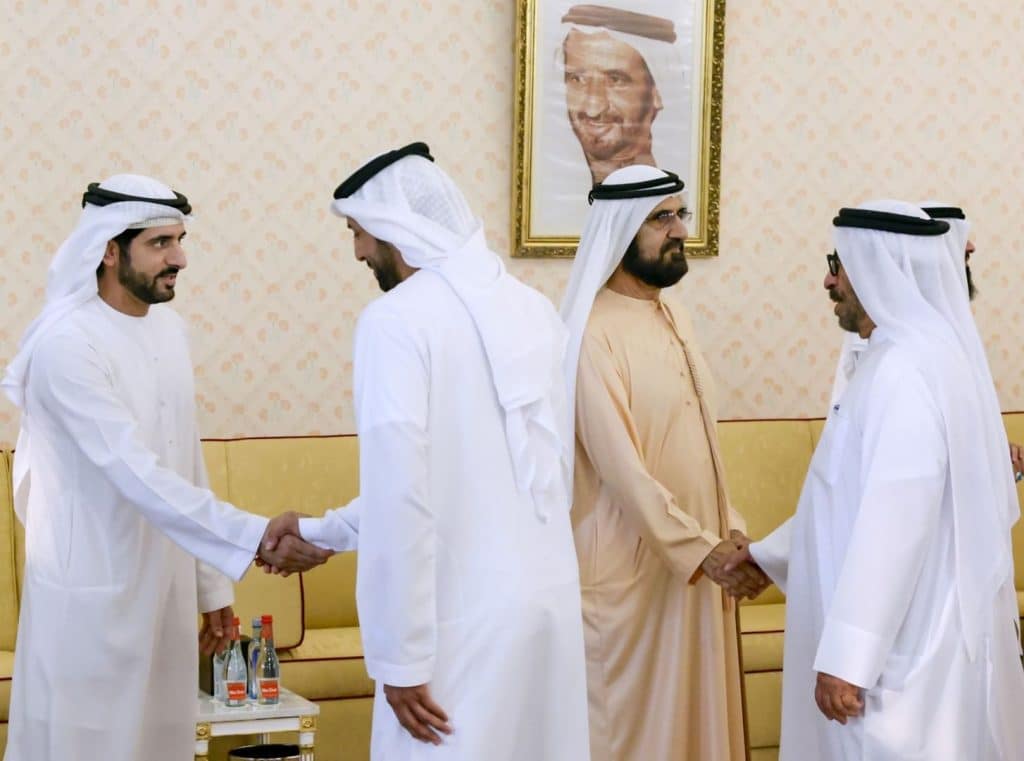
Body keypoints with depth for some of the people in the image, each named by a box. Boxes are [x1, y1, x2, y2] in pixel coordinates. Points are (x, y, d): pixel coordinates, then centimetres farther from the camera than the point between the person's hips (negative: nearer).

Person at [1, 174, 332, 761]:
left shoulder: (169, 327, 7)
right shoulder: (66, 342, -19)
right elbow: (136, 475, -27)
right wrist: (255, 537, -33)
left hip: (164, 584, 7)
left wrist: (212, 584, 13)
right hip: (91, 592, -7)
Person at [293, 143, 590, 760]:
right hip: (550, 596, 7)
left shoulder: (399, 319, -11)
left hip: (466, 620, -7)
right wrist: (323, 533, 27)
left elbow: (400, 493, -19)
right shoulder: (533, 308, 11)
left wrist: (400, 656, -14)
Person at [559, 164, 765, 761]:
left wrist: (731, 531, 3)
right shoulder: (595, 331, -17)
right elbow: (620, 465, -21)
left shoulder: (677, 317, 10)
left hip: (697, 558, 8)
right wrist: (701, 549, -20)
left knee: (693, 710, 13)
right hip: (632, 564, -8)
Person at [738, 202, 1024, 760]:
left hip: (904, 644, -10)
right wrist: (770, 553, 25)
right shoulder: (921, 356, 14)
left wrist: (847, 656, -27)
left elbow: (894, 521, -26)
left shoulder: (904, 370, -20)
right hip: (911, 632, 10)